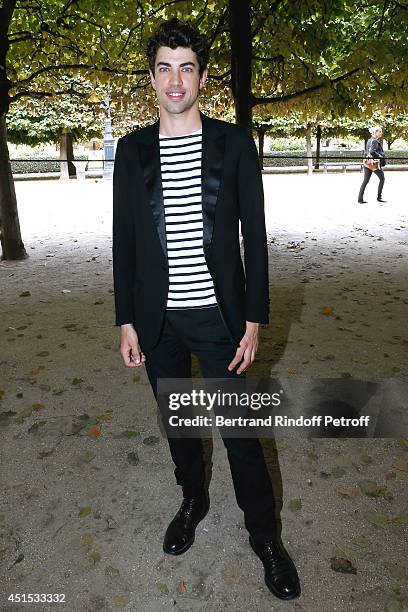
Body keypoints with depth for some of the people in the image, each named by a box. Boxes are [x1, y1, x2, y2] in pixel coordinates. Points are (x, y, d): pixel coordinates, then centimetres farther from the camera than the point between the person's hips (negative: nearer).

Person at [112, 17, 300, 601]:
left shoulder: (234, 144, -2)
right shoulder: (132, 150, 4)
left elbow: (254, 235, -2)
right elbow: (124, 240, 5)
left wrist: (254, 319, -7)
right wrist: (126, 321, 2)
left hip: (217, 314, -2)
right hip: (158, 318, 3)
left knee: (240, 429, 7)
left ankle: (264, 532, 30)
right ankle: (193, 500, 45)